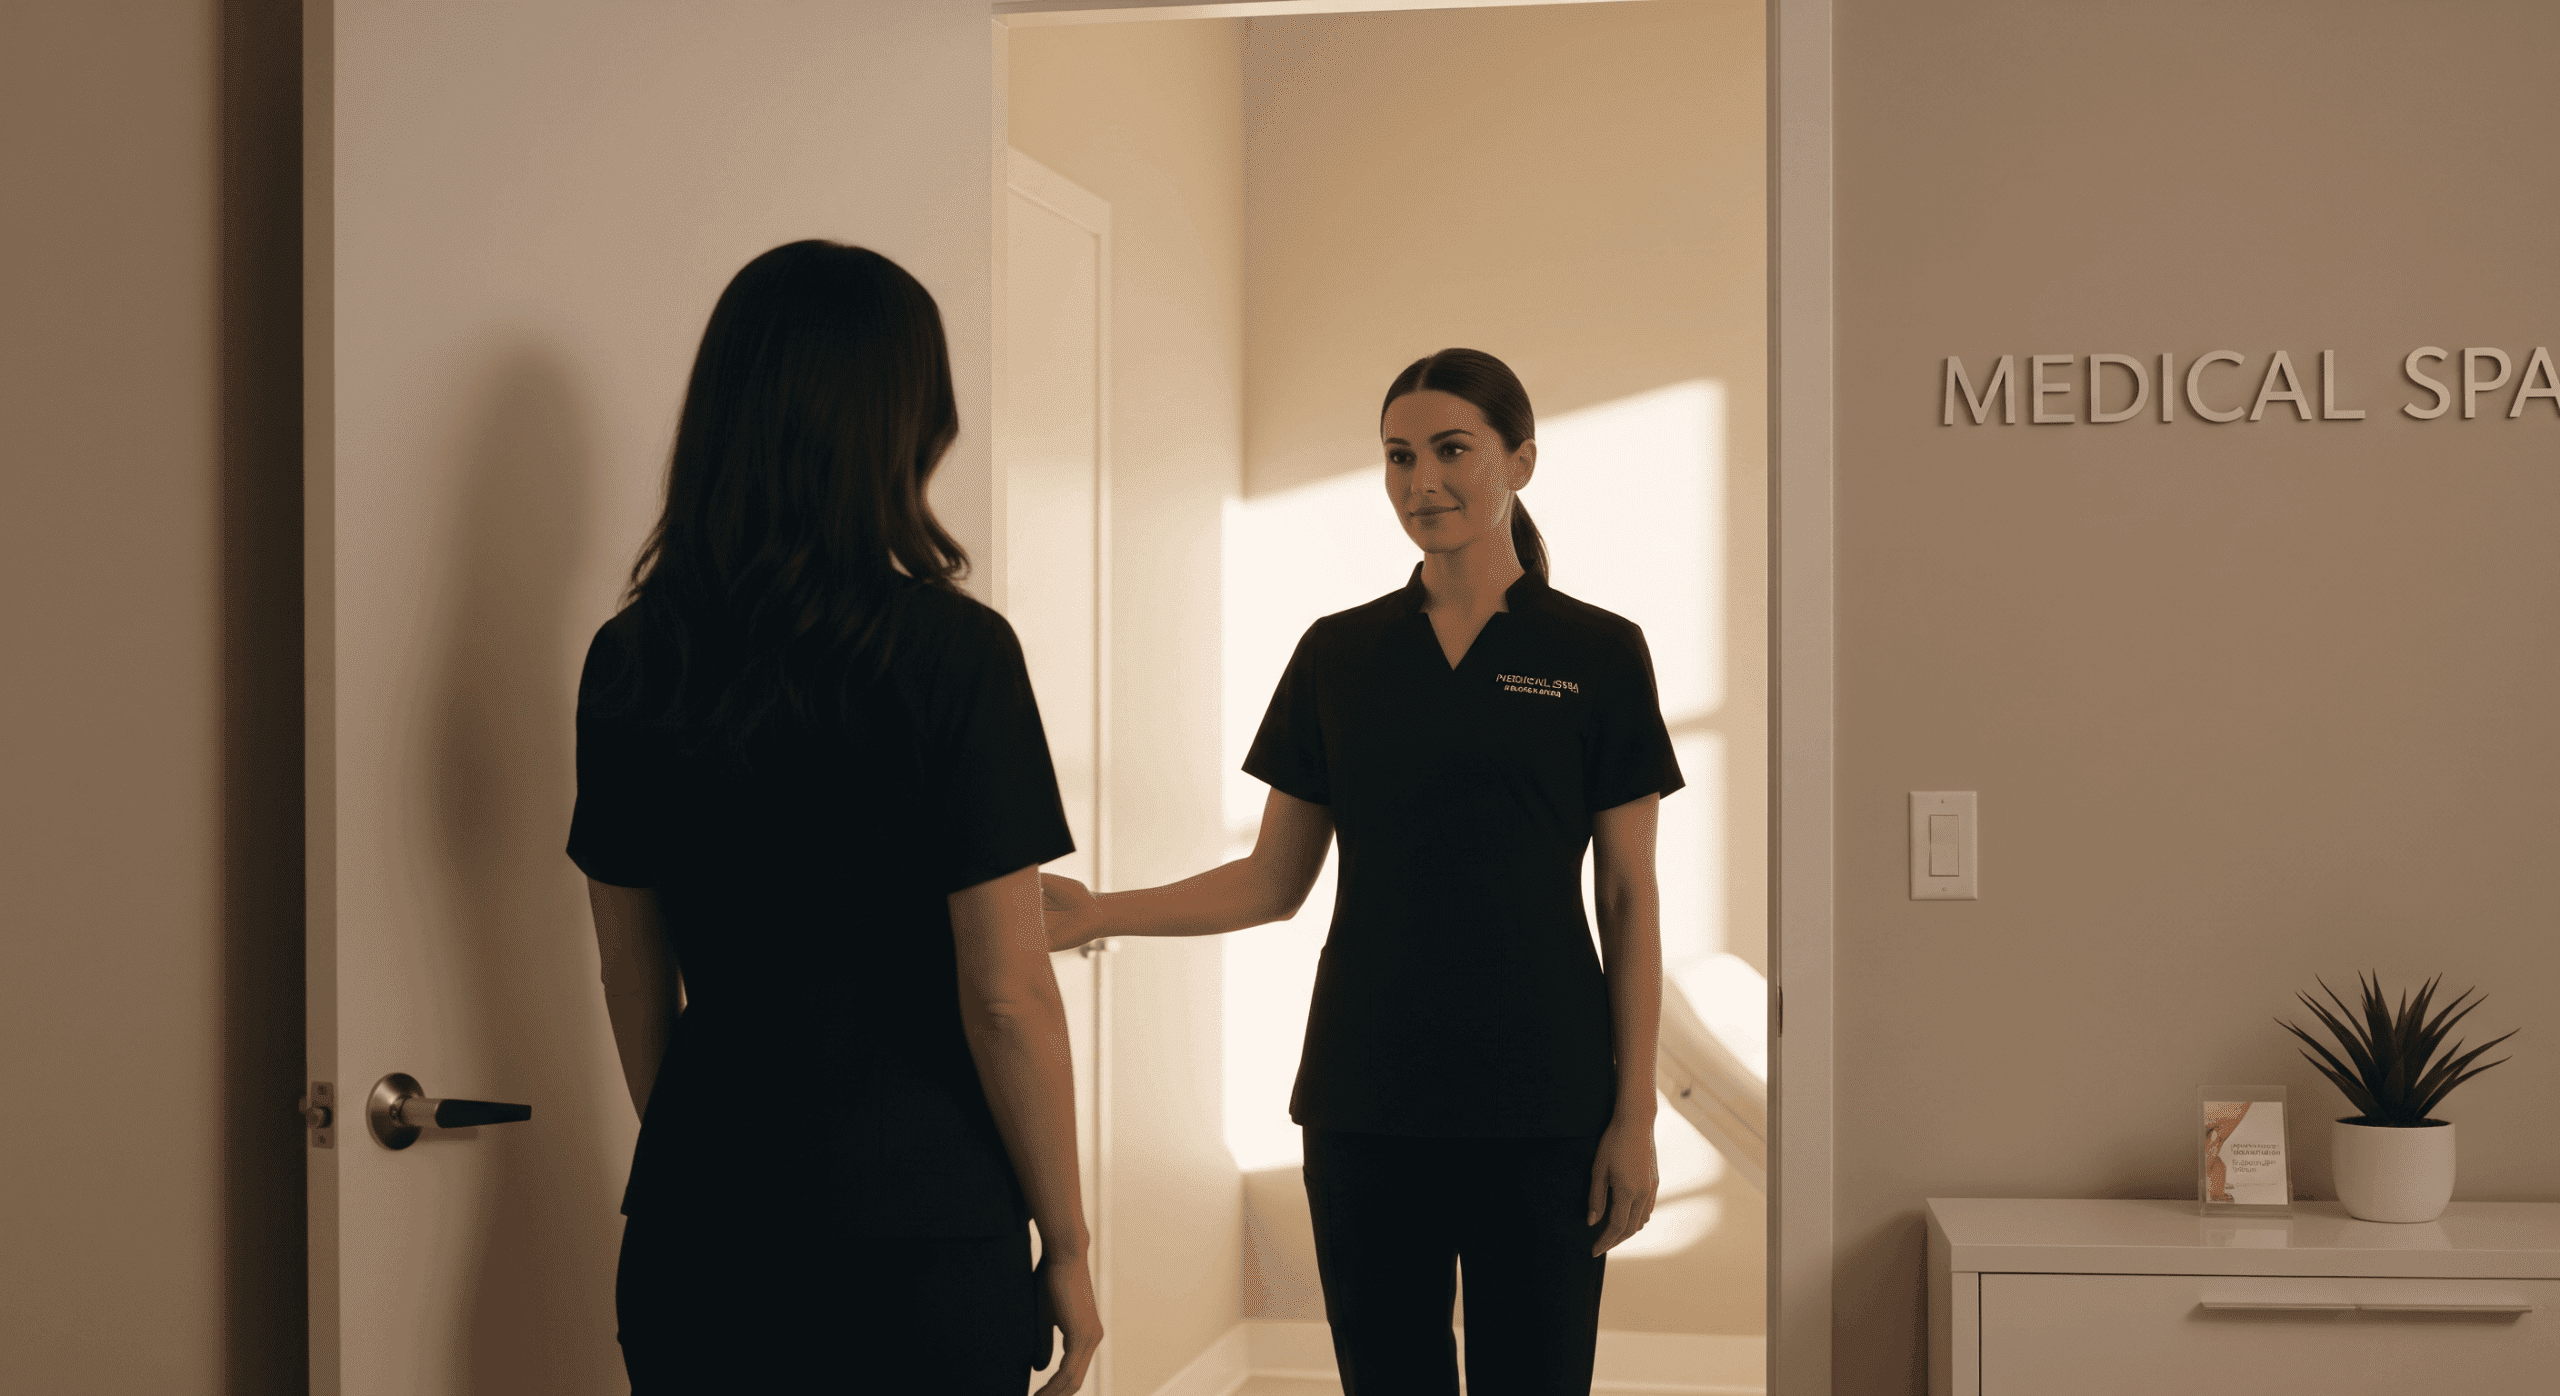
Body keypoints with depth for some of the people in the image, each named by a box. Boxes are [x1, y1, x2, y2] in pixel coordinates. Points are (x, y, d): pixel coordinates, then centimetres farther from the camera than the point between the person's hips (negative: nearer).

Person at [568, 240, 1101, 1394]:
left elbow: (634, 980, 9)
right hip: (915, 1234, -4)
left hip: (693, 1225, 5)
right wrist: (1065, 1242, -1)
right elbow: (1006, 997, -12)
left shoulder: (630, 658, 1)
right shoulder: (952, 650, -13)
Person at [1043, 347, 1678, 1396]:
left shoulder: (1596, 656, 0)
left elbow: (1628, 903, 0)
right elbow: (1274, 881, 8)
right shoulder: (1337, 655, 7)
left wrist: (1635, 1116, -5)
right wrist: (1099, 912, -5)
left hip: (1540, 1106, -2)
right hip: (1366, 1101, 2)